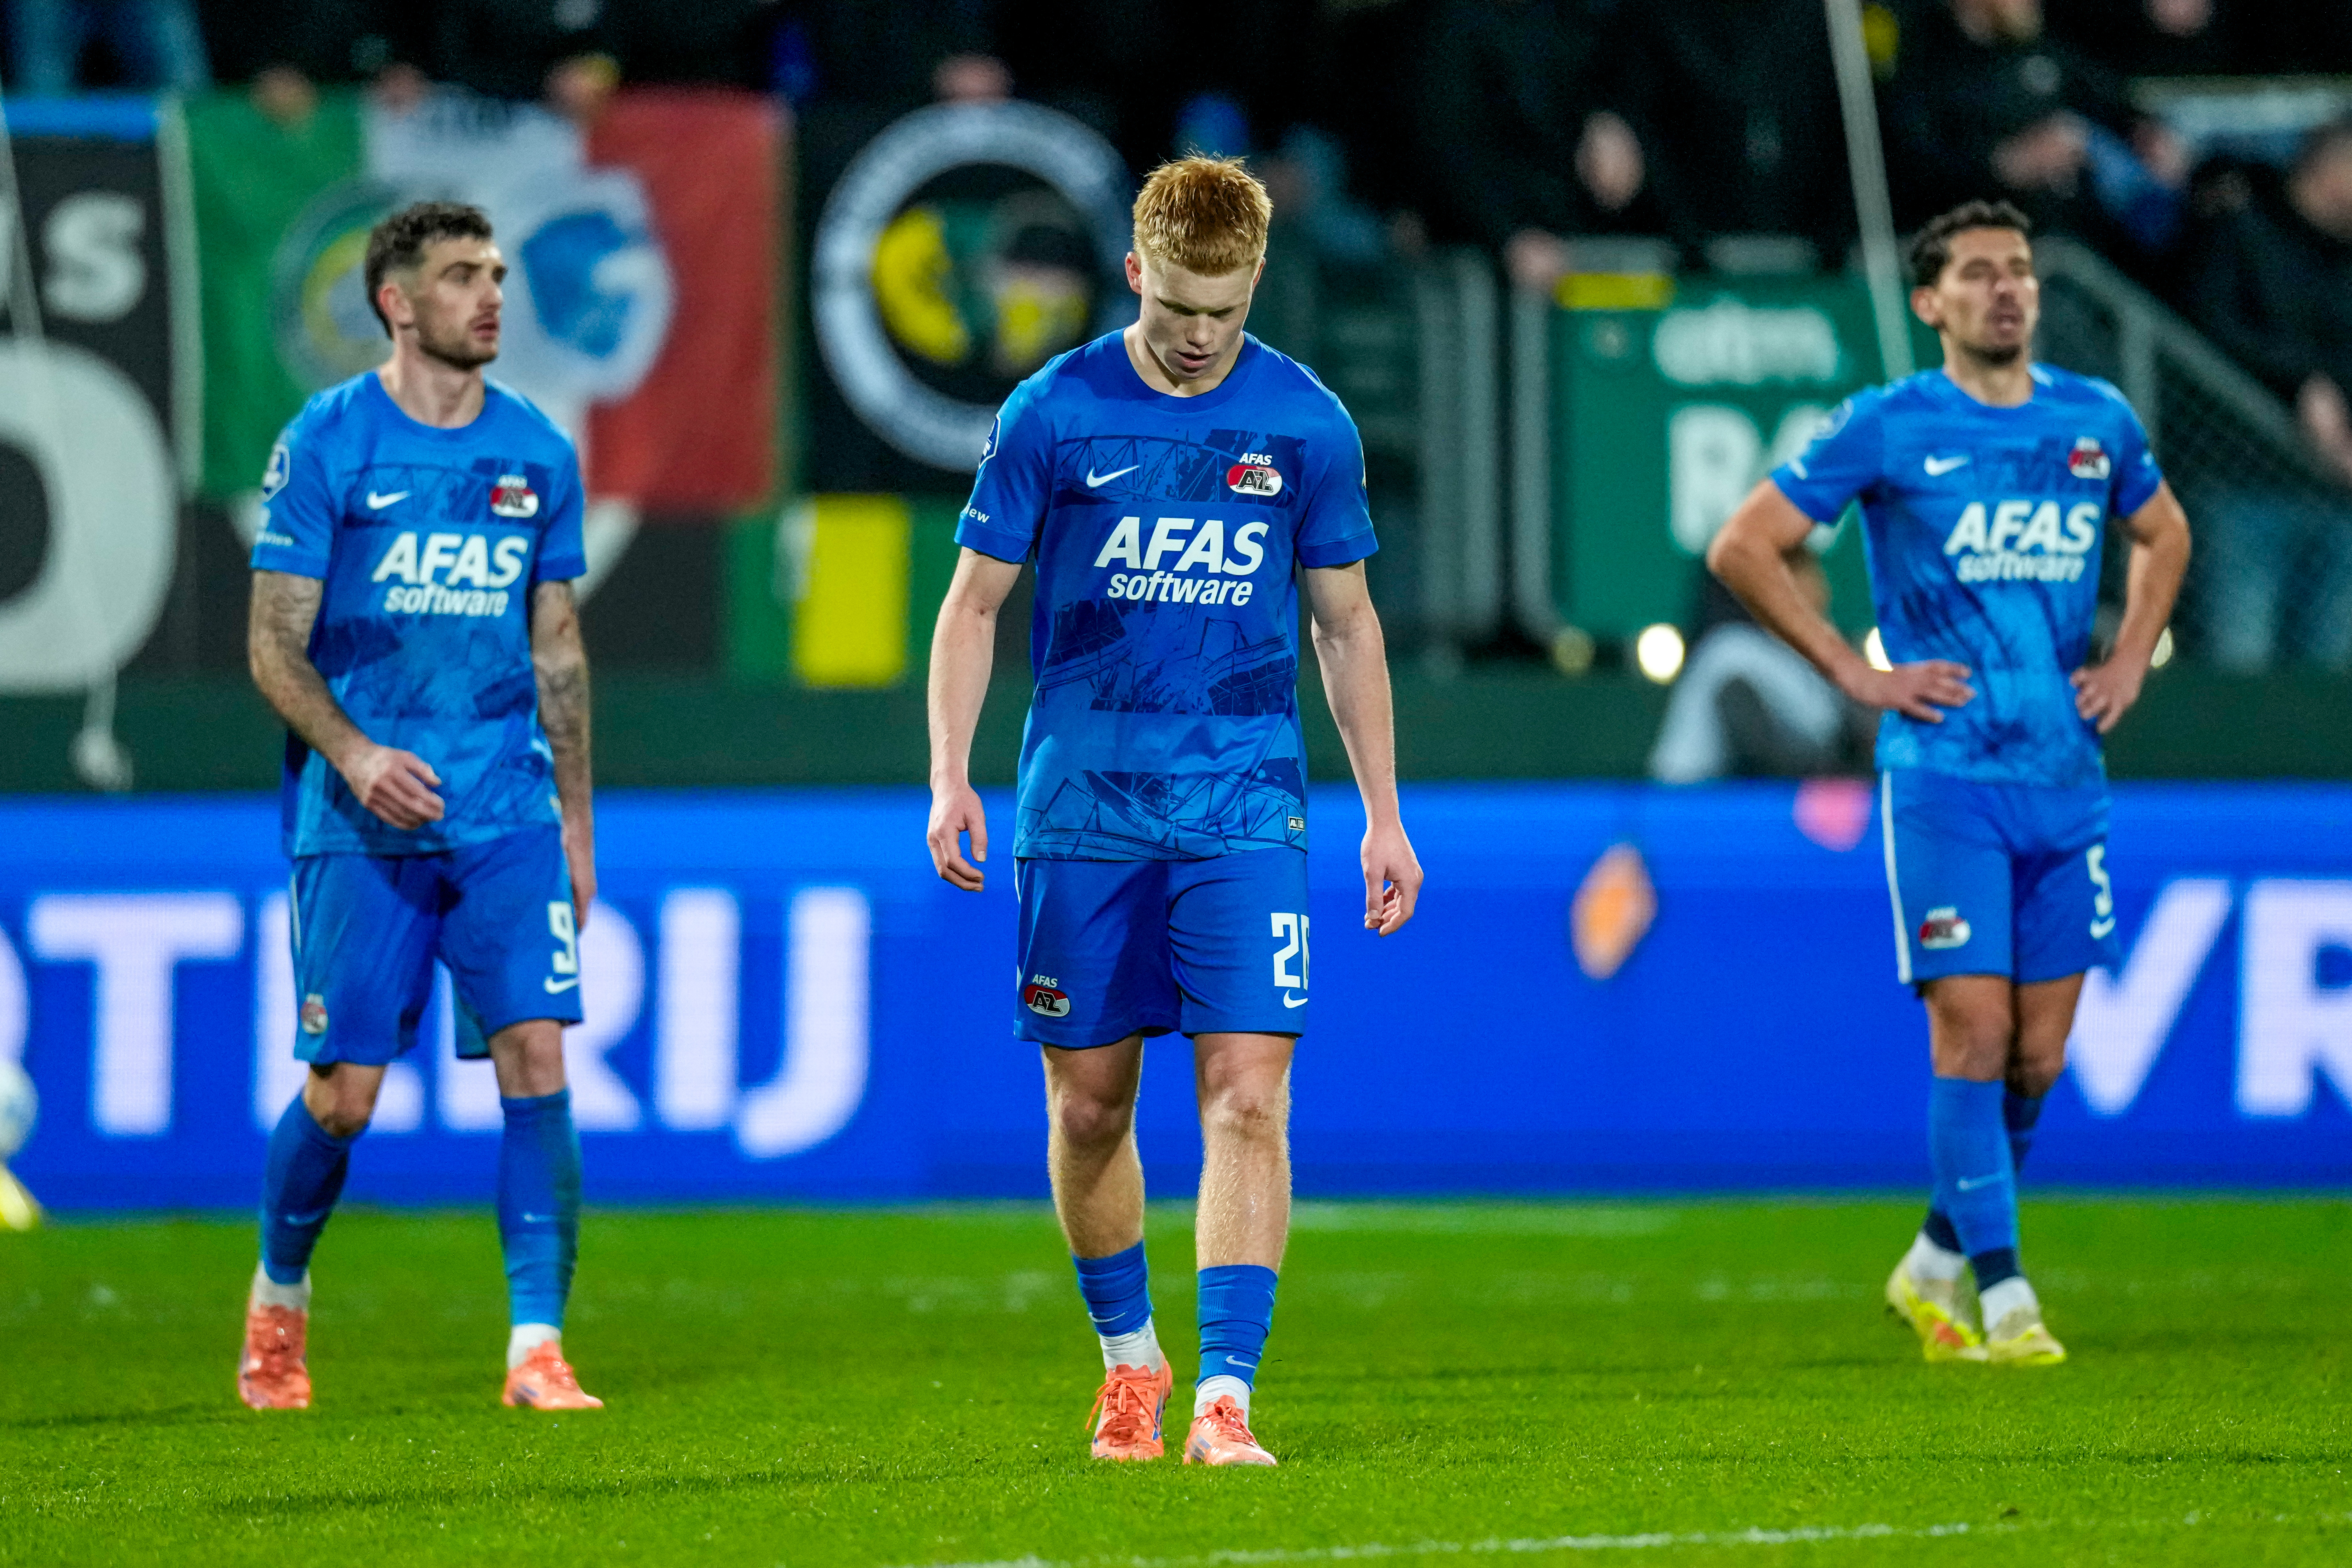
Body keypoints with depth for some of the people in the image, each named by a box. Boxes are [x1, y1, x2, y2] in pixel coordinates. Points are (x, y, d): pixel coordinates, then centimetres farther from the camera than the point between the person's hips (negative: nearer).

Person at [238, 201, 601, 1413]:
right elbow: (275, 643, -4)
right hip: (359, 825, -3)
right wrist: (355, 755, -20)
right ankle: (278, 1295, 27)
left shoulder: (537, 451, 9)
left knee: (536, 1059, -11)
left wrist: (575, 818, 14)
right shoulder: (326, 442, -4)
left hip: (509, 817, 3)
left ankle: (538, 1347, -9)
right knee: (342, 1092, -1)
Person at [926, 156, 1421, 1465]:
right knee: (1090, 1103, 7)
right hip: (1083, 808, 1)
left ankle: (1226, 1396, -15)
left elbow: (1348, 623, 11)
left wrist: (1384, 812, 9)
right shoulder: (1053, 414, -2)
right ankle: (1130, 1358, 28)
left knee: (1248, 1100, -12)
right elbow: (975, 605, 4)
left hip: (1244, 814, 0)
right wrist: (950, 776, -7)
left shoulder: (1308, 424, 1)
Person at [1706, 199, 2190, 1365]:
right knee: (1973, 1032, -11)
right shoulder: (1888, 428, -5)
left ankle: (1938, 1262, 25)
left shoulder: (2098, 421, 9)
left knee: (2039, 1056, 6)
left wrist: (2130, 659, 12)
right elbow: (1742, 547, -2)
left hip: (2067, 778, 4)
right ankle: (2003, 1301, -6)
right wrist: (1855, 673, -6)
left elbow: (2164, 534, 28)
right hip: (1944, 776, -4)